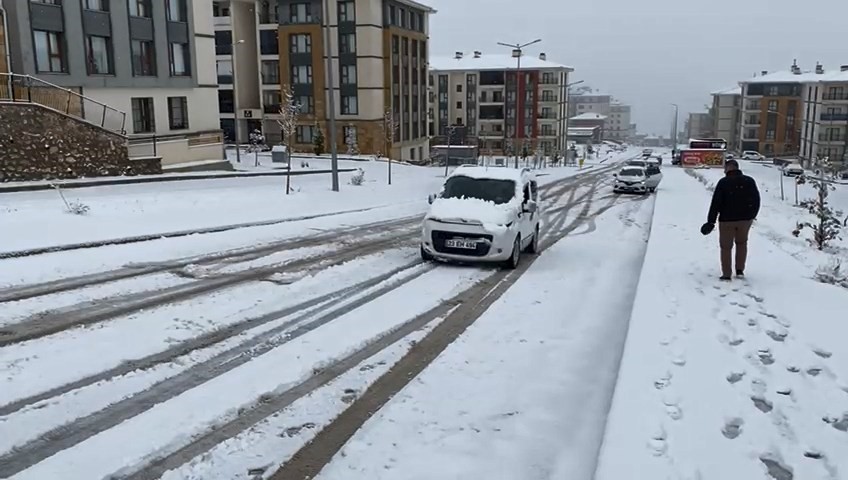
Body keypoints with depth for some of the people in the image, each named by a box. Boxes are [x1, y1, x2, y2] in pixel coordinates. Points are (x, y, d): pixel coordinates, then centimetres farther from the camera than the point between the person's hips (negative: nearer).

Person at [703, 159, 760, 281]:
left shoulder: (723, 182, -11)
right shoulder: (749, 181, 2)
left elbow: (715, 203, -14)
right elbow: (756, 200, 9)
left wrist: (711, 221, -9)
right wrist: (752, 215, 23)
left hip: (727, 220, -4)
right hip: (745, 219, 4)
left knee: (726, 247, 7)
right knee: (742, 243, 23)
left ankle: (726, 275, 8)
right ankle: (740, 270, 21)